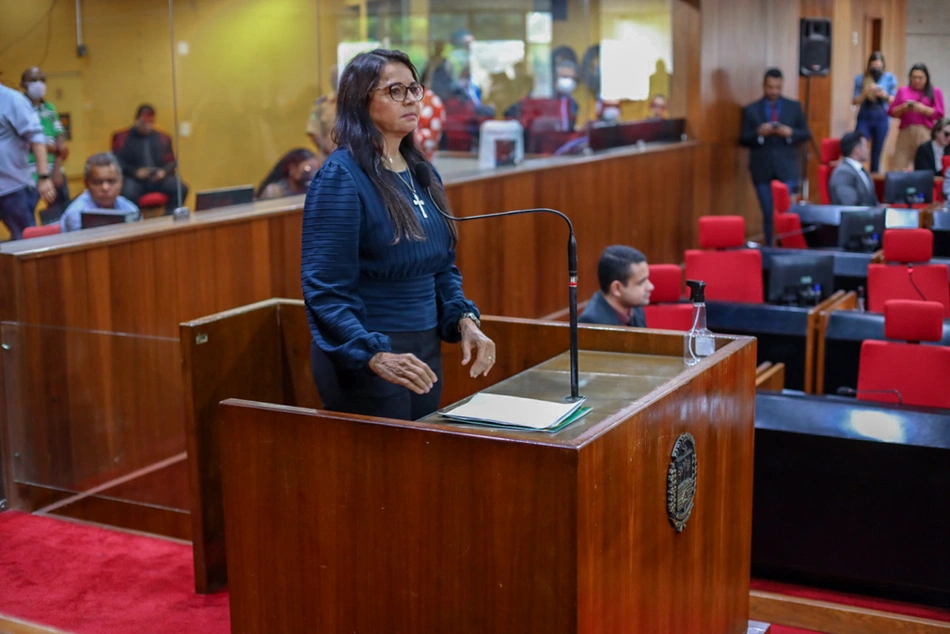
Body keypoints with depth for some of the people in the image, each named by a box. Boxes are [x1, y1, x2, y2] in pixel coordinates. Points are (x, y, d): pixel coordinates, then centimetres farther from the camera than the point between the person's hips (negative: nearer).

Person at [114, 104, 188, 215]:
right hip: (134, 179, -3)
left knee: (181, 189, -26)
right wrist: (135, 172, -14)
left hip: (158, 178, 3)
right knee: (129, 193, -38)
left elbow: (171, 162, 18)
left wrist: (164, 171, -5)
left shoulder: (163, 138, 19)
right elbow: (117, 161, 3)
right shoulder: (122, 138, 11)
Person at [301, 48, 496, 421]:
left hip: (426, 350, 7)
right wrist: (375, 356, -31)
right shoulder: (341, 177, -13)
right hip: (363, 361, -7)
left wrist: (464, 320, -1)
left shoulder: (422, 173, 9)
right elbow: (325, 289, -19)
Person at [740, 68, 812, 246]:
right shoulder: (750, 110, 4)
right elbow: (743, 140, 1)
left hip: (787, 169, 0)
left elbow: (806, 134, 7)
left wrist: (790, 133, -13)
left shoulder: (794, 107, 8)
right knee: (768, 214, 4)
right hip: (762, 170, 0)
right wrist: (758, 133, -19)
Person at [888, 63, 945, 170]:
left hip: (925, 133, -2)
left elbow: (939, 114, 3)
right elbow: (892, 112, 12)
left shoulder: (935, 92, 10)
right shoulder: (902, 90, 15)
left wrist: (923, 109, -12)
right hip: (905, 132, 2)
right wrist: (903, 108, -7)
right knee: (898, 167, -7)